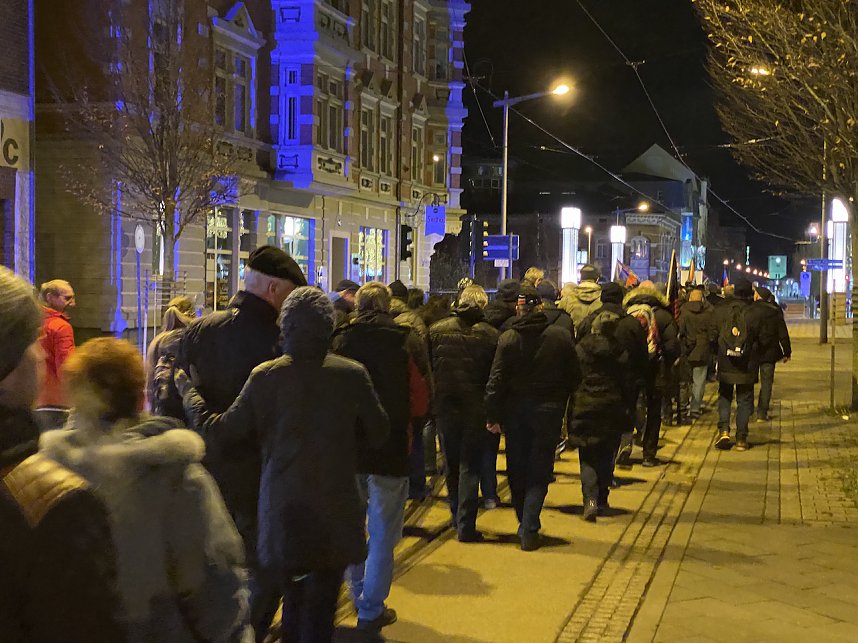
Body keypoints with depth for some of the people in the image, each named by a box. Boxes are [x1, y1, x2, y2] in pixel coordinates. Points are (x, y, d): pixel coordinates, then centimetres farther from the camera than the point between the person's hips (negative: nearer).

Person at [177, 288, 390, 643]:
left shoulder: (265, 377, -9)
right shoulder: (352, 375, -9)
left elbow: (223, 430, -2)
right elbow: (377, 434, 1)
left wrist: (187, 390, 12)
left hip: (282, 512, 1)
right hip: (334, 515, -1)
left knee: (293, 603, 19)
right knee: (321, 609, 8)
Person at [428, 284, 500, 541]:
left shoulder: (436, 330, -2)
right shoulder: (490, 334, -9)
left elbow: (426, 368, 2)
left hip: (445, 406, 2)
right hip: (477, 409, -2)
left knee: (451, 464, 18)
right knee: (470, 466, 4)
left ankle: (457, 517, 29)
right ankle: (466, 525, 1)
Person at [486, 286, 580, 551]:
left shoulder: (507, 339, -8)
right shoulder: (561, 337, -5)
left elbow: (496, 380, -9)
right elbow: (574, 377, 0)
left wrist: (493, 416, -5)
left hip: (515, 410, 0)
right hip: (549, 410, 0)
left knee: (517, 470, 15)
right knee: (539, 471, 4)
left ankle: (525, 524, 27)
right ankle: (529, 529, -6)